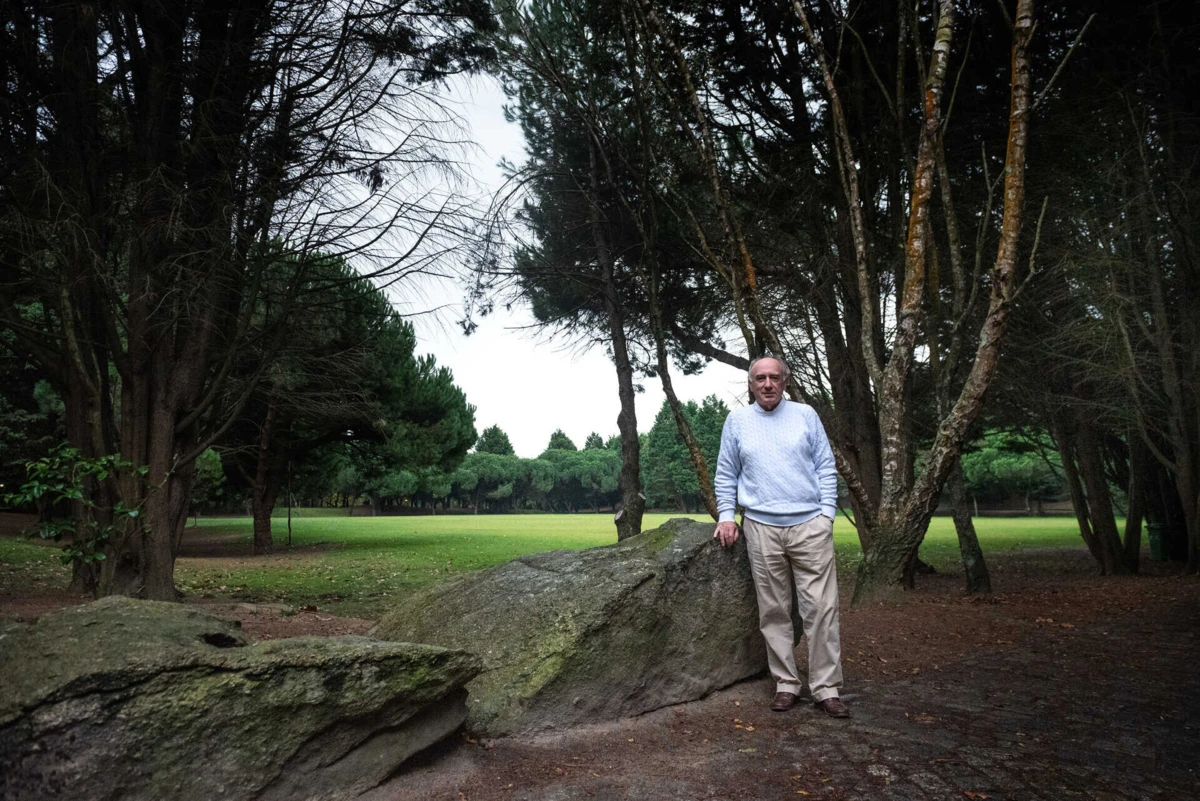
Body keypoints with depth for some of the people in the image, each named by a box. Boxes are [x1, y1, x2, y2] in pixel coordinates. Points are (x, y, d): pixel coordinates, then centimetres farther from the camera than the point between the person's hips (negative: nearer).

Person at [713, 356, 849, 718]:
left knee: (821, 609, -2)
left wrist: (827, 511, -1)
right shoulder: (737, 421, 8)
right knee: (774, 612, 5)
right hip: (761, 528, 1)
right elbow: (726, 474, 10)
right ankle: (786, 684, 16)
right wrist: (725, 516, 1)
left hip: (810, 525, 0)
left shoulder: (806, 415, 7)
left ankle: (826, 689, 7)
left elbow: (826, 467, 7)